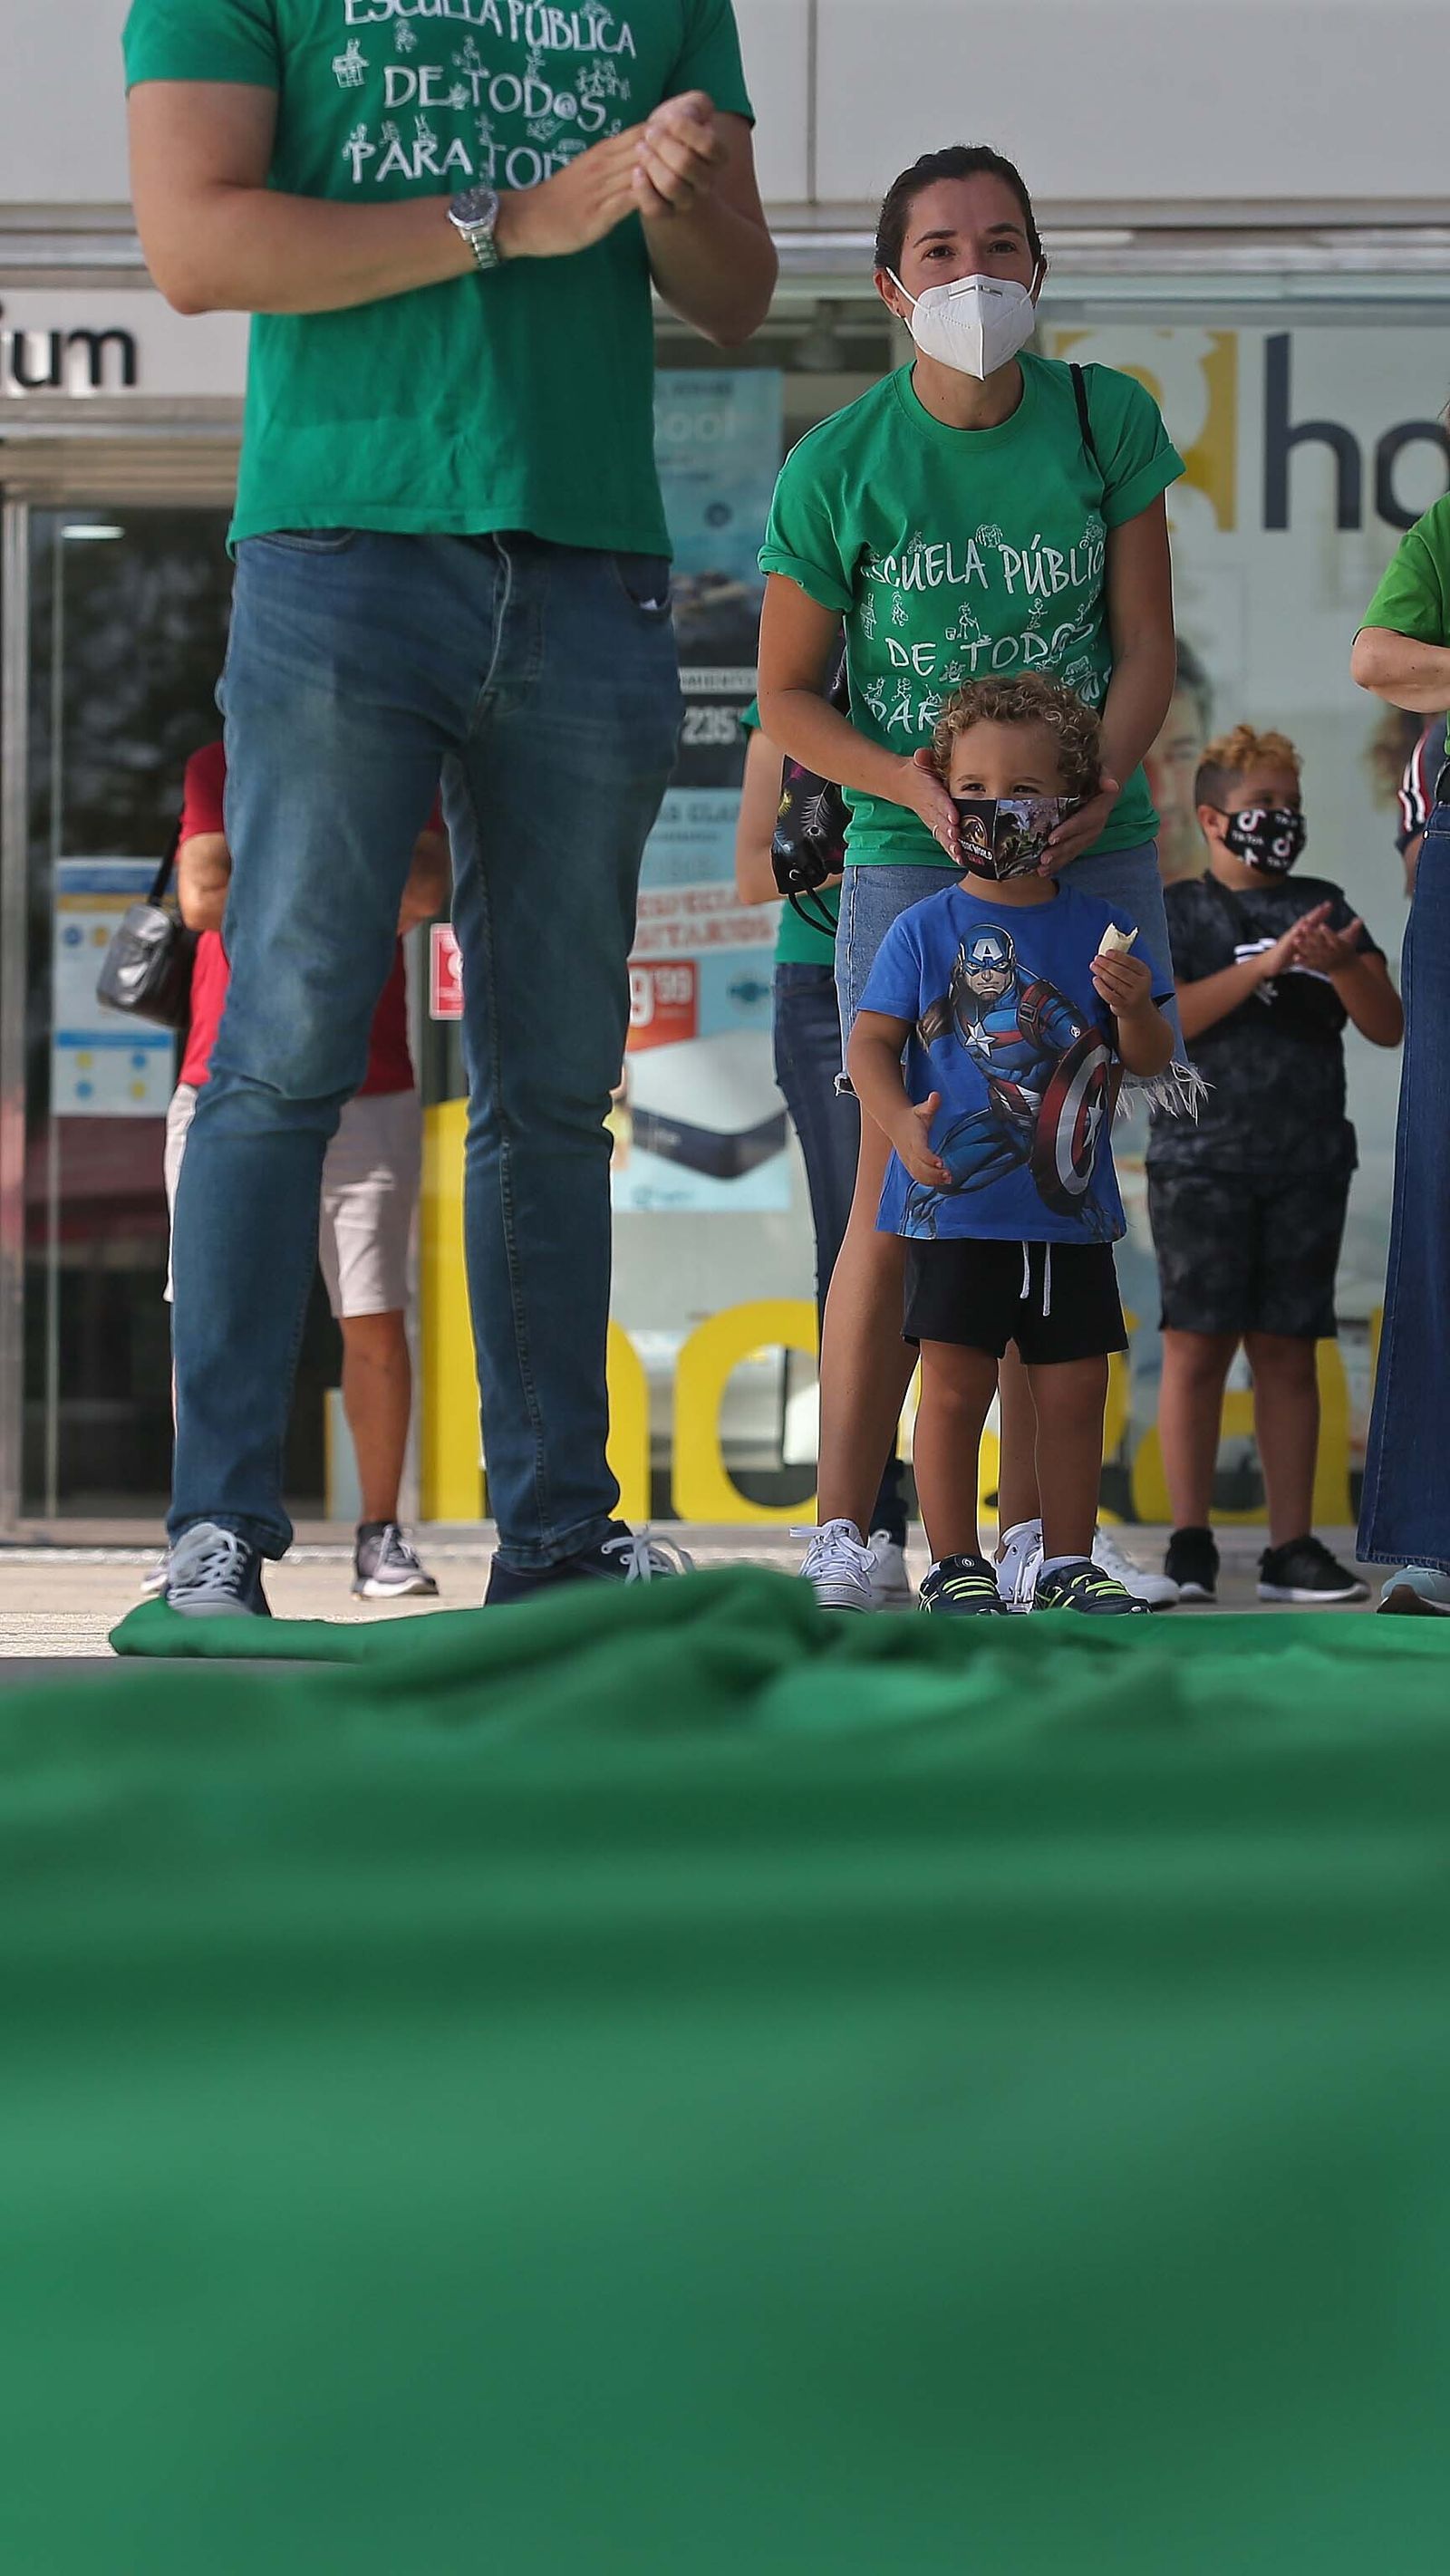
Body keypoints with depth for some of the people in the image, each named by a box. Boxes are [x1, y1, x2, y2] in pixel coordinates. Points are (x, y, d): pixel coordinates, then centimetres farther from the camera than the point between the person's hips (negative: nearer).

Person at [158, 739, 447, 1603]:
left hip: (368, 1102, 0)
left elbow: (425, 892, -13)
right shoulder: (219, 768, 6)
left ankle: (381, 1536, 6)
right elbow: (203, 898, -10)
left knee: (375, 1321, -3)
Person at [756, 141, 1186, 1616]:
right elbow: (788, 695, 0)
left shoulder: (1105, 421, -2)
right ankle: (842, 1534, -4)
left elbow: (1146, 647, 0)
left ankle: (1027, 1532, 7)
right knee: (901, 1189, -7)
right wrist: (921, 788, -15)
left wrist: (1097, 784, -17)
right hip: (910, 864, -2)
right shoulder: (839, 467, -7)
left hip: (1089, 851, 2)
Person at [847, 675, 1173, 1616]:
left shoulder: (1094, 930, 7)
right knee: (956, 1387, -2)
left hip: (1070, 1210, 3)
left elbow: (1151, 1060, 9)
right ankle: (955, 1565, 7)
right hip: (958, 1206, -3)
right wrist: (902, 1123, -21)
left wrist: (1135, 1008, -13)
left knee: (1075, 1391, 6)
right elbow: (872, 1041, -4)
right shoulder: (926, 930, 0)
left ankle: (1069, 1562, 16)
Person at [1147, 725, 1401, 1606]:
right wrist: (1269, 964, -18)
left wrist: (1339, 966, -13)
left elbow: (1389, 1025, 8)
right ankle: (1190, 1543, -3)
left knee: (1289, 1352, 3)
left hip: (1307, 1162, 3)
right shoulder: (1177, 913, 5)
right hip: (1202, 1159, -3)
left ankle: (1292, 1546, 4)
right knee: (1198, 1345, -6)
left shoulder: (1322, 907, 14)